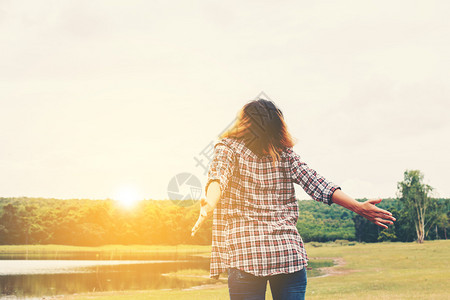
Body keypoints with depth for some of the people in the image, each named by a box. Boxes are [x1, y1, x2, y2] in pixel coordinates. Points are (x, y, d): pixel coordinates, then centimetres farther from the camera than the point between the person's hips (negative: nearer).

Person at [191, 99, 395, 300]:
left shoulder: (228, 147, 3)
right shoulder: (285, 153, 12)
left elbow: (218, 177, -17)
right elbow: (315, 183, 5)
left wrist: (209, 205, -35)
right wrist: (358, 207, 5)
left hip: (246, 254, -3)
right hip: (290, 253, 3)